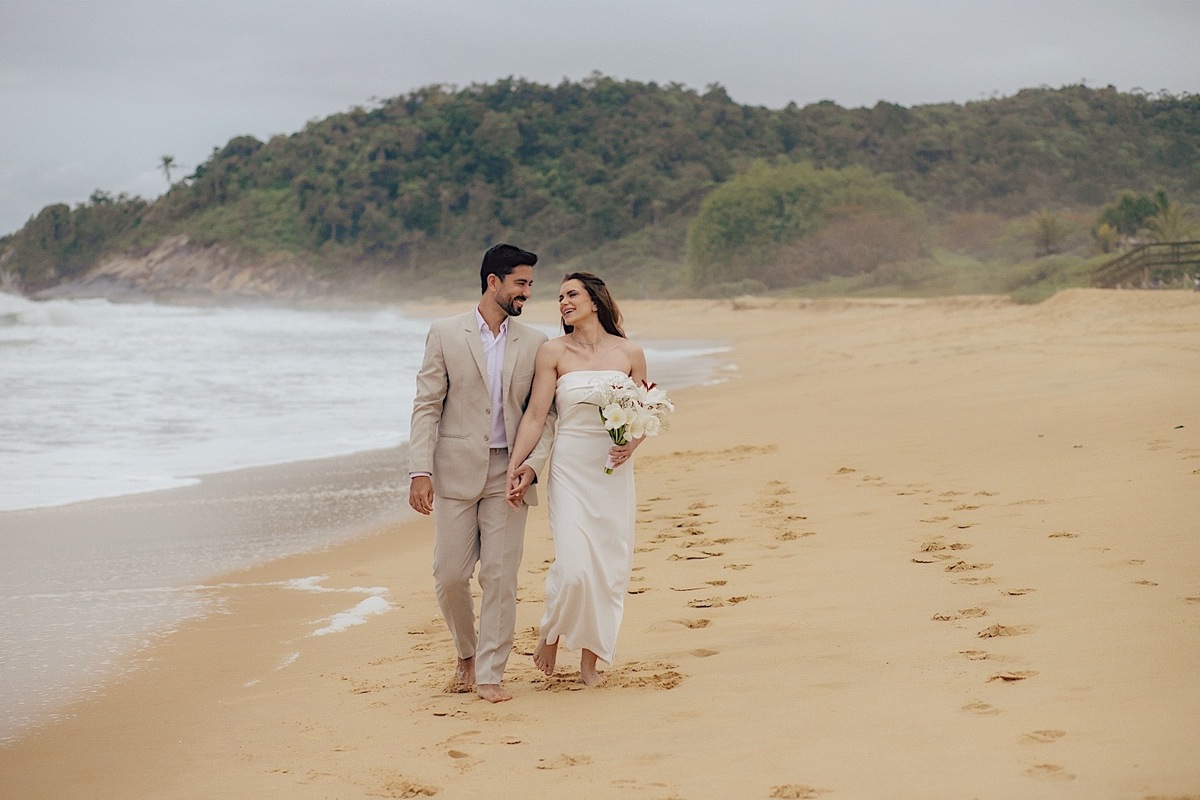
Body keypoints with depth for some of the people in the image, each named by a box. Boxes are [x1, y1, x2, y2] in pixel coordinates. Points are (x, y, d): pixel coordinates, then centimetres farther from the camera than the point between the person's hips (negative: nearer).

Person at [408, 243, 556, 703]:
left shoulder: (534, 344, 8)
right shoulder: (445, 335, 1)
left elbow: (545, 413, 9)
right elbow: (426, 407, -2)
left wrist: (534, 462, -8)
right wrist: (420, 472, -10)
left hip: (509, 474, 1)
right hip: (457, 472, -1)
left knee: (500, 577, -2)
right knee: (450, 575, 2)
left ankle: (490, 674, 6)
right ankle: (466, 654, 26)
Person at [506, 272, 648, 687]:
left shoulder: (629, 353, 4)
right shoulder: (553, 351, -1)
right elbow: (535, 414, -4)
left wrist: (630, 445, -8)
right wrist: (514, 466, -12)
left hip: (613, 470, 2)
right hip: (570, 468, -2)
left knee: (610, 565, 3)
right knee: (573, 565, -13)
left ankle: (591, 659, 17)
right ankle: (551, 633, 16)